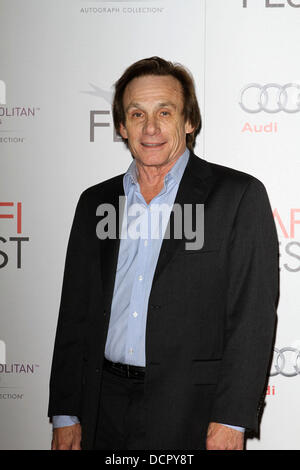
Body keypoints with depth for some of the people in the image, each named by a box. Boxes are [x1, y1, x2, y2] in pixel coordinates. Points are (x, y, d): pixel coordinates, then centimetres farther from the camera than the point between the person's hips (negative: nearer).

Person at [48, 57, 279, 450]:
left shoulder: (240, 196, -3)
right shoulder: (94, 202, 11)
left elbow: (253, 317, -8)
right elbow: (74, 317, 12)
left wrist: (231, 420, -14)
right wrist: (65, 416, 7)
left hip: (191, 415, -4)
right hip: (105, 414, 4)